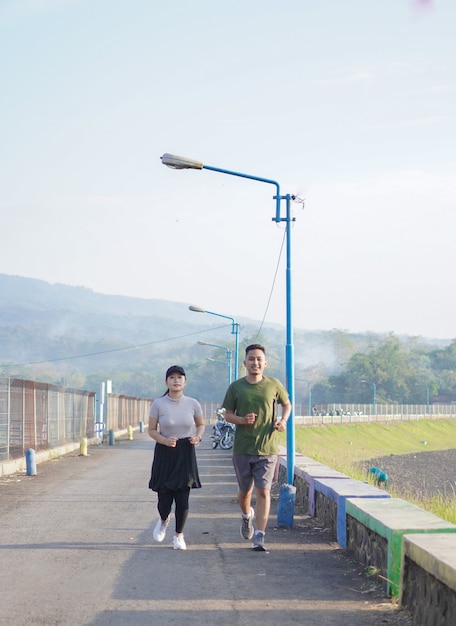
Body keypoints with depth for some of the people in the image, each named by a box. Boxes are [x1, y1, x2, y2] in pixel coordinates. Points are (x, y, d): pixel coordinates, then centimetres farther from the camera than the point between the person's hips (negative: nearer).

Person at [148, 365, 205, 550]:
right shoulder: (158, 404, -6)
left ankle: (179, 535, 17)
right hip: (165, 453, -1)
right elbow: (152, 430, 0)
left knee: (183, 497, -4)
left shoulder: (193, 404, -1)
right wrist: (164, 440, -19)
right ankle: (163, 520, 36)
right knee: (164, 498, -2)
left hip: (185, 454, 1)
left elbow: (201, 424, 14)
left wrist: (198, 437, -6)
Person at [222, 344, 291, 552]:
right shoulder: (236, 387, -1)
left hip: (267, 448, -1)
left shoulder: (274, 385, 1)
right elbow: (227, 415, 4)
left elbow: (287, 404, 17)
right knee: (245, 490, 14)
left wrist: (283, 420, -3)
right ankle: (247, 516, 47)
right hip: (242, 448, 1)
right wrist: (242, 420, -16)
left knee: (263, 491, -9)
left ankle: (259, 538, -8)